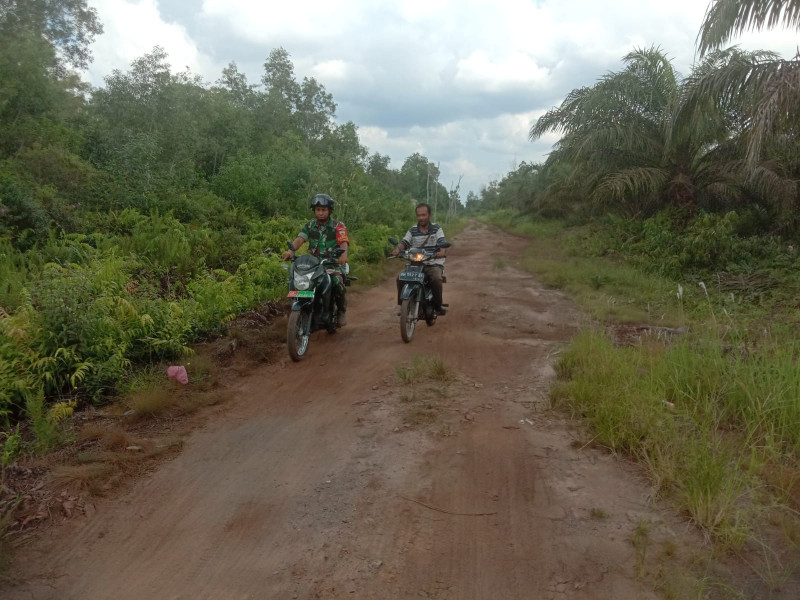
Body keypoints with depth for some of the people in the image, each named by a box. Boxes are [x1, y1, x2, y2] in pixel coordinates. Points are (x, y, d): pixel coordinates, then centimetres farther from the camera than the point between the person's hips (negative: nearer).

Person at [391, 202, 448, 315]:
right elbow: (404, 242, -1)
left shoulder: (437, 229, 5)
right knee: (400, 278, -21)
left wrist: (442, 251, -34)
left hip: (434, 264, -2)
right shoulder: (412, 231, 11)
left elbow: (442, 242, -10)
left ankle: (438, 305, -14)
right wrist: (397, 249, -25)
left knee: (436, 279, -33)